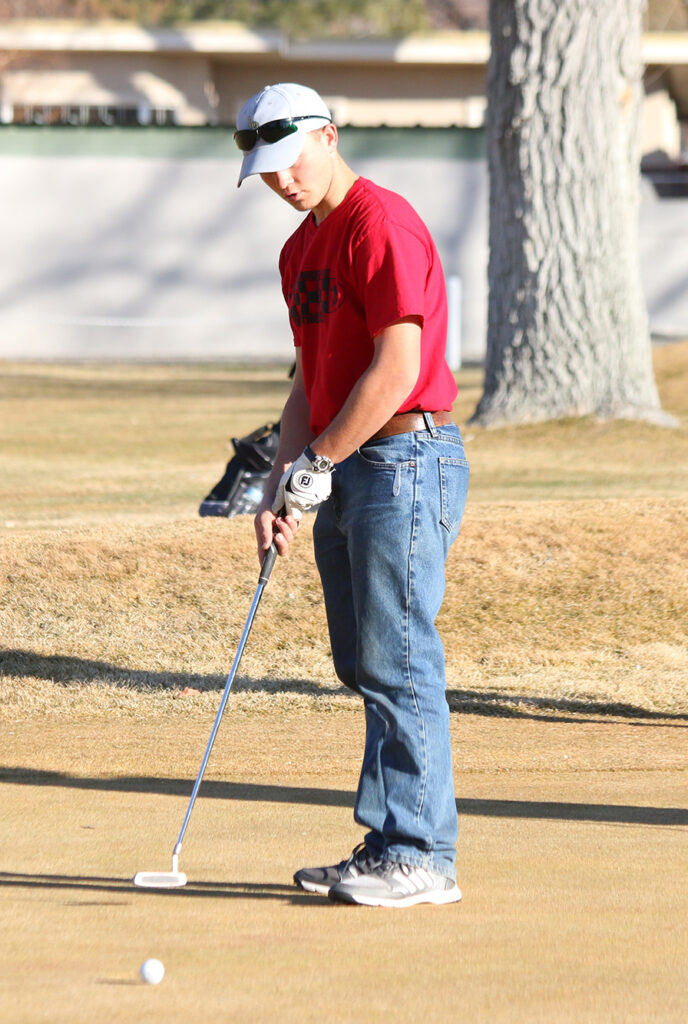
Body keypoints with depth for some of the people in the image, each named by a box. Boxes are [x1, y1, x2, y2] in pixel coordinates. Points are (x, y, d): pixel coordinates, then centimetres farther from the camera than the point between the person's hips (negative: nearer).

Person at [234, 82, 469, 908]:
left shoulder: (381, 224, -13)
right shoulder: (301, 249, 17)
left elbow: (397, 368, -19)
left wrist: (318, 463, -12)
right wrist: (281, 486, 9)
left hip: (405, 459, -10)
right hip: (343, 471, 10)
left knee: (398, 661, -9)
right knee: (363, 665, 10)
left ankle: (420, 856, -6)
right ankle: (388, 843, 15)